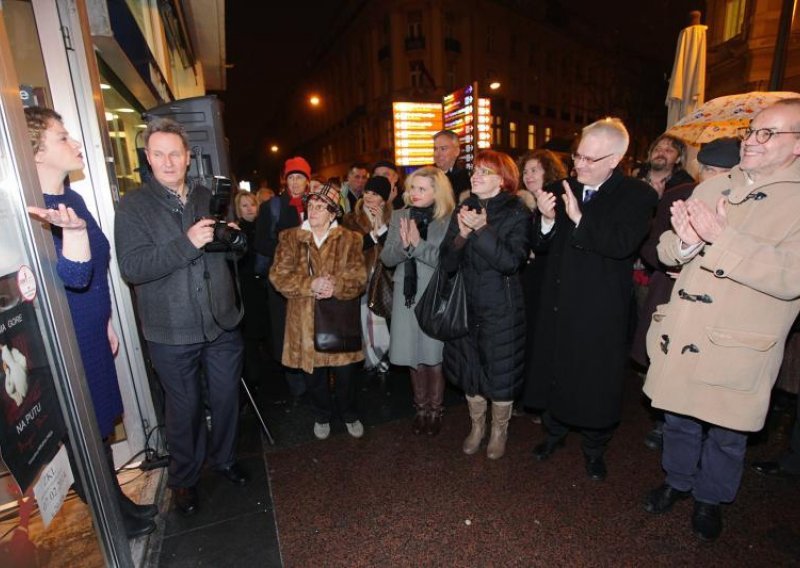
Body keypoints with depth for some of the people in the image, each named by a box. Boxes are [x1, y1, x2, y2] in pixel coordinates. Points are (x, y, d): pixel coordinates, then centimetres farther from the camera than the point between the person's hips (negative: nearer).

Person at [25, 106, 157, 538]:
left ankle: (117, 502, 39)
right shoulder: (32, 212, -21)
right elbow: (74, 277, -28)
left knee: (103, 424, 20)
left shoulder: (71, 198, 6)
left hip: (93, 334, 8)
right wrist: (71, 227, -43)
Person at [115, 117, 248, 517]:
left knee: (226, 398, 16)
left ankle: (224, 459, 41)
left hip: (222, 322, 4)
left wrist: (233, 236, -6)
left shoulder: (208, 198, 8)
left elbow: (234, 251, 17)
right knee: (184, 408, 11)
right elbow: (131, 268, -16)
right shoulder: (133, 206, -5)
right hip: (172, 333, -3)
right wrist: (187, 243, -26)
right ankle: (184, 479, 35)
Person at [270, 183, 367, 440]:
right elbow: (279, 275, -5)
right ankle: (322, 416, 39)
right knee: (313, 373, 13)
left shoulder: (350, 239, 2)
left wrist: (336, 286, -24)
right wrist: (310, 284, -20)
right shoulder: (290, 238, 4)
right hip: (305, 320, 1)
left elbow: (359, 277, -5)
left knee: (345, 373, 9)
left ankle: (350, 415, 36)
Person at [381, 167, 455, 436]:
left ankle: (435, 409, 29)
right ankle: (421, 408, 34)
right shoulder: (400, 216, 4)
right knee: (414, 357, 13)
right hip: (407, 296, 3)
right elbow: (387, 258, 1)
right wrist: (403, 244, -18)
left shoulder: (448, 220, -8)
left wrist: (418, 243, -22)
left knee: (434, 357, 7)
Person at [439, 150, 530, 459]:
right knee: (470, 369, 15)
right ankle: (477, 425, 40)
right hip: (466, 306, 4)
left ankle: (499, 430, 36)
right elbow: (447, 263, -4)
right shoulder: (463, 210, 3)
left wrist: (483, 230, -28)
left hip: (502, 309, -4)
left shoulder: (517, 213, -8)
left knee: (501, 372, 9)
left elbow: (512, 262, -22)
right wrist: (462, 235, -20)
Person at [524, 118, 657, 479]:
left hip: (600, 309, -3)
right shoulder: (561, 190, 6)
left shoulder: (637, 196, -6)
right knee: (554, 369, 15)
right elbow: (541, 246, 4)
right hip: (558, 302, 4)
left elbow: (623, 244, -22)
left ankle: (594, 448, 34)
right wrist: (547, 219, -14)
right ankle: (555, 431, 39)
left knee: (595, 379, 9)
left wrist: (579, 219, -26)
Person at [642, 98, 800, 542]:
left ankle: (710, 498, 43)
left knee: (725, 433, 17)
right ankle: (677, 480, 45)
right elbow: (667, 252, 3)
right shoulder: (712, 188, 4)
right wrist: (685, 241, -19)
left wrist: (720, 236, -28)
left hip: (737, 348, -3)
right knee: (678, 418, 21)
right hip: (682, 337, 4)